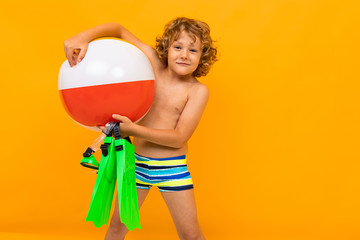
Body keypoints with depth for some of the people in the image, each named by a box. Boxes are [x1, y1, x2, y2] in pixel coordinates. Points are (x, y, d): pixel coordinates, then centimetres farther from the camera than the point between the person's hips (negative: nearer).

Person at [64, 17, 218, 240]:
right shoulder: (153, 63, -6)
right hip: (136, 162, 3)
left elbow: (179, 138, -19)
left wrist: (133, 130, -30)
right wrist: (84, 37, -20)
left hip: (171, 168, -2)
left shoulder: (198, 91, -13)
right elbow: (119, 30, -1)